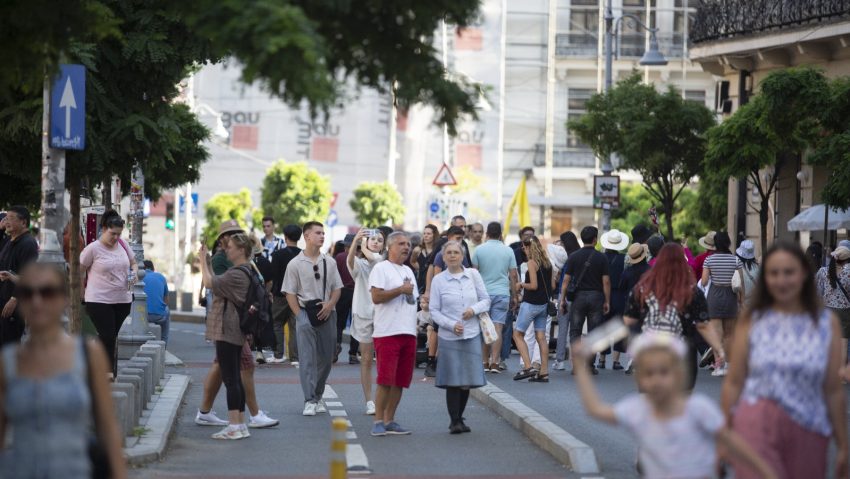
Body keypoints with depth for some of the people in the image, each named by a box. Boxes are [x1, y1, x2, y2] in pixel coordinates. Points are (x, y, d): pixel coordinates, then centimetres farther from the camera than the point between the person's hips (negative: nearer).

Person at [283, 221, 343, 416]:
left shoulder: (329, 262, 7)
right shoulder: (295, 264, -3)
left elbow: (337, 288, 11)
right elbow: (290, 293, -1)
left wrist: (330, 304, -7)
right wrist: (299, 315, -8)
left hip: (327, 313, 4)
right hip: (306, 314, -4)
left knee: (326, 358, 9)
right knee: (307, 359, -8)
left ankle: (318, 396, 24)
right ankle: (310, 401, -9)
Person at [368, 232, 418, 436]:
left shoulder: (408, 271, 21)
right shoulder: (381, 269, -4)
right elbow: (376, 297, -15)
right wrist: (401, 290, -12)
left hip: (408, 333, 8)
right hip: (388, 333, -8)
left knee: (400, 381, 6)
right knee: (385, 380, -10)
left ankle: (389, 421, 12)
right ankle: (378, 421, -4)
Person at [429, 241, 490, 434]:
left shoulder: (473, 275, 6)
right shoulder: (438, 280, 0)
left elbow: (486, 300, 10)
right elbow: (434, 310, 0)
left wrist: (474, 309, -11)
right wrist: (451, 325, -13)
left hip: (472, 335, 2)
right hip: (449, 336, -2)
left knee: (467, 380, 6)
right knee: (453, 381, -5)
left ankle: (459, 419, 20)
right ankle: (454, 421, 3)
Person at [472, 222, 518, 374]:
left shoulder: (479, 250, -1)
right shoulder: (508, 251, 2)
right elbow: (513, 275, 3)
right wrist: (514, 295, 11)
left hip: (484, 293, 0)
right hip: (502, 293, 0)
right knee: (498, 328, -3)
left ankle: (485, 362, 11)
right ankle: (494, 362, -10)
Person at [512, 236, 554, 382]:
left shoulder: (532, 262, -13)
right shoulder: (547, 262, 8)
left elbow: (533, 285, -18)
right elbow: (552, 285, 11)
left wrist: (521, 285, -2)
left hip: (531, 303, -7)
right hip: (544, 303, 7)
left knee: (517, 335, 2)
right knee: (541, 337, 8)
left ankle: (528, 367, -9)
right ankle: (544, 372, 6)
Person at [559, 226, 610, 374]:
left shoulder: (573, 257, -1)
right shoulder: (601, 258, -3)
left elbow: (566, 280, -3)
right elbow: (606, 281, -4)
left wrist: (562, 299, 3)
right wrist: (607, 301, 2)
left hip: (579, 296, 0)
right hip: (596, 296, 0)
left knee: (575, 331, 6)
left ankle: (576, 363, -4)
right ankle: (590, 365, 7)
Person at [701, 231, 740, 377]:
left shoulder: (709, 260, -4)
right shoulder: (735, 260, -3)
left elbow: (704, 282, -7)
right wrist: (741, 299, 6)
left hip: (714, 295, -1)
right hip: (730, 295, 1)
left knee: (716, 332, -2)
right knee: (729, 332, 13)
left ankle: (718, 364, -11)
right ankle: (726, 362, 18)